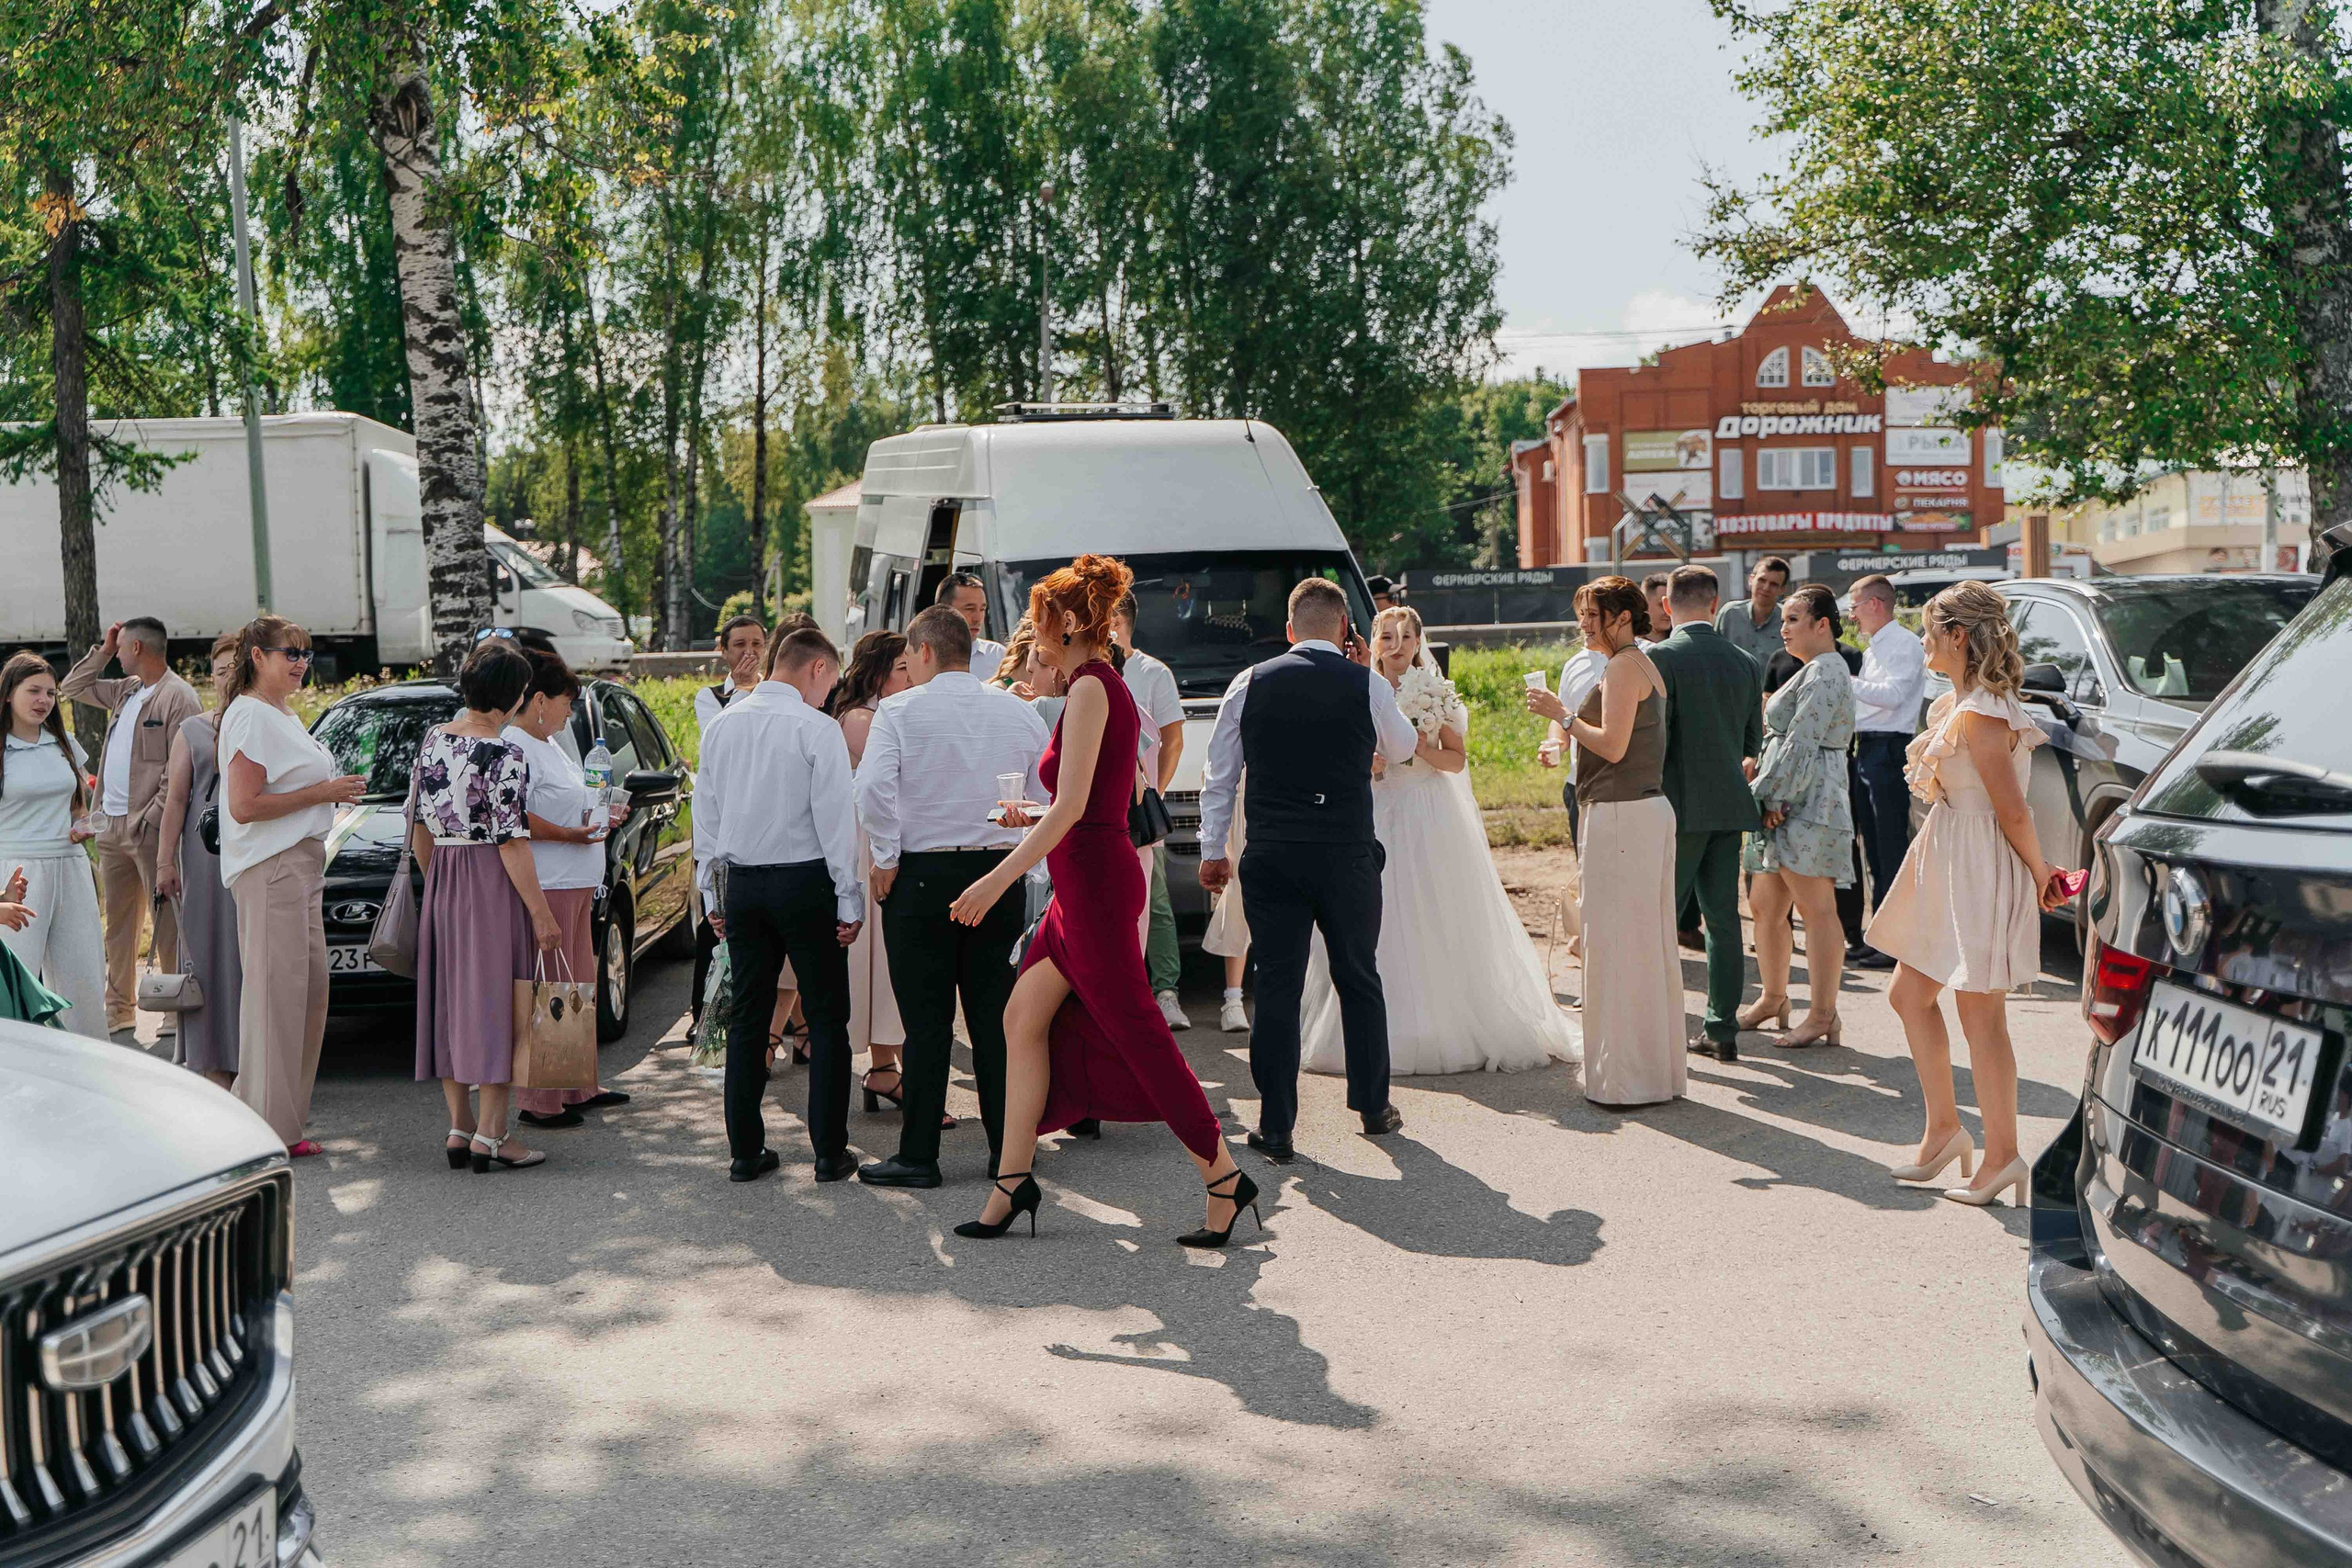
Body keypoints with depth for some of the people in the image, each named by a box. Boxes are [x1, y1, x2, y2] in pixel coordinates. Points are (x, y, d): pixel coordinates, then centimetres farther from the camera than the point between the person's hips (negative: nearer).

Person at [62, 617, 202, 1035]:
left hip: (150, 828, -9)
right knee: (118, 924, 13)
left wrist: (153, 817, -20)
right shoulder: (127, 691, 17)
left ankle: (176, 1016, -3)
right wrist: (102, 651, 17)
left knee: (166, 923, -6)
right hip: (113, 827, 9)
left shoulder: (178, 696, -9)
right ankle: (119, 1013, 20)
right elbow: (71, 688, 29)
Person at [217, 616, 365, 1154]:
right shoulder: (251, 716, -12)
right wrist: (321, 792, -15)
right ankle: (270, 1128, -2)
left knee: (310, 990, 12)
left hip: (301, 866, 10)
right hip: (269, 871, -10)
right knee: (277, 992, -7)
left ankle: (285, 1113, 20)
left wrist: (334, 791, 14)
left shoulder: (286, 716, 19)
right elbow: (244, 806, -20)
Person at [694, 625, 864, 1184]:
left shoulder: (722, 725, 8)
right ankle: (830, 1152, 4)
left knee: (748, 1017, 11)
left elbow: (706, 813, 12)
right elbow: (835, 818, -11)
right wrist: (849, 901, -6)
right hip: (805, 881, -5)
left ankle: (746, 1151, 14)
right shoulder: (817, 728, -10)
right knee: (827, 1018, 3)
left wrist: (715, 897, 18)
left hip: (738, 883, 5)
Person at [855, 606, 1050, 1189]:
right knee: (995, 1017, 10)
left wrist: (886, 859, -7)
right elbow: (1046, 797, 7)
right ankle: (1008, 1150, 13)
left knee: (927, 1022, 0)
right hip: (1001, 870, 4)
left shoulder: (900, 710, -5)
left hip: (923, 874, -3)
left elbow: (873, 789, -17)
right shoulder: (1019, 711, 7)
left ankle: (918, 1156, 4)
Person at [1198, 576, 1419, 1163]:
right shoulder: (1368, 686, -3)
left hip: (1271, 858, 0)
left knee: (1277, 987, 4)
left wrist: (1213, 850, 14)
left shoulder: (1250, 684, 1)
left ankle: (1276, 1128, 5)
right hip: (1347, 856, 0)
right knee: (1359, 980, 16)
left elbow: (1219, 776, 5)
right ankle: (1373, 1107, 28)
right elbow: (1403, 748, 17)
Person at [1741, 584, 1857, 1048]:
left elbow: (1801, 744, -18)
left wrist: (1773, 797, -17)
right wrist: (1768, 797, 19)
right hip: (1787, 803, 11)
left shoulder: (1824, 674, -12)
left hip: (1807, 803, -11)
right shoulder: (1814, 671, 22)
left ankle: (1823, 1015, -5)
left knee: (1817, 909, -8)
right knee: (1764, 906, 15)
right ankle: (1773, 997, 27)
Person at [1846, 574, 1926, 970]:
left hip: (1889, 749, -10)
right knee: (1875, 848, 12)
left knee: (1891, 848, -9)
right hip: (1866, 748, 10)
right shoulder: (1873, 649, 21)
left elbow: (1892, 695, -20)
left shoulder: (1904, 644, -9)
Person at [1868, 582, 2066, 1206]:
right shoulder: (1953, 704, 11)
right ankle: (1943, 1129, 24)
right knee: (1909, 994, 15)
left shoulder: (1978, 713, -21)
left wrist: (2039, 869, -7)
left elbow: (2013, 809, -20)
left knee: (1980, 1014, -2)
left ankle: (2002, 1155, 7)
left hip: (1979, 872, -10)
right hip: (1946, 868, 10)